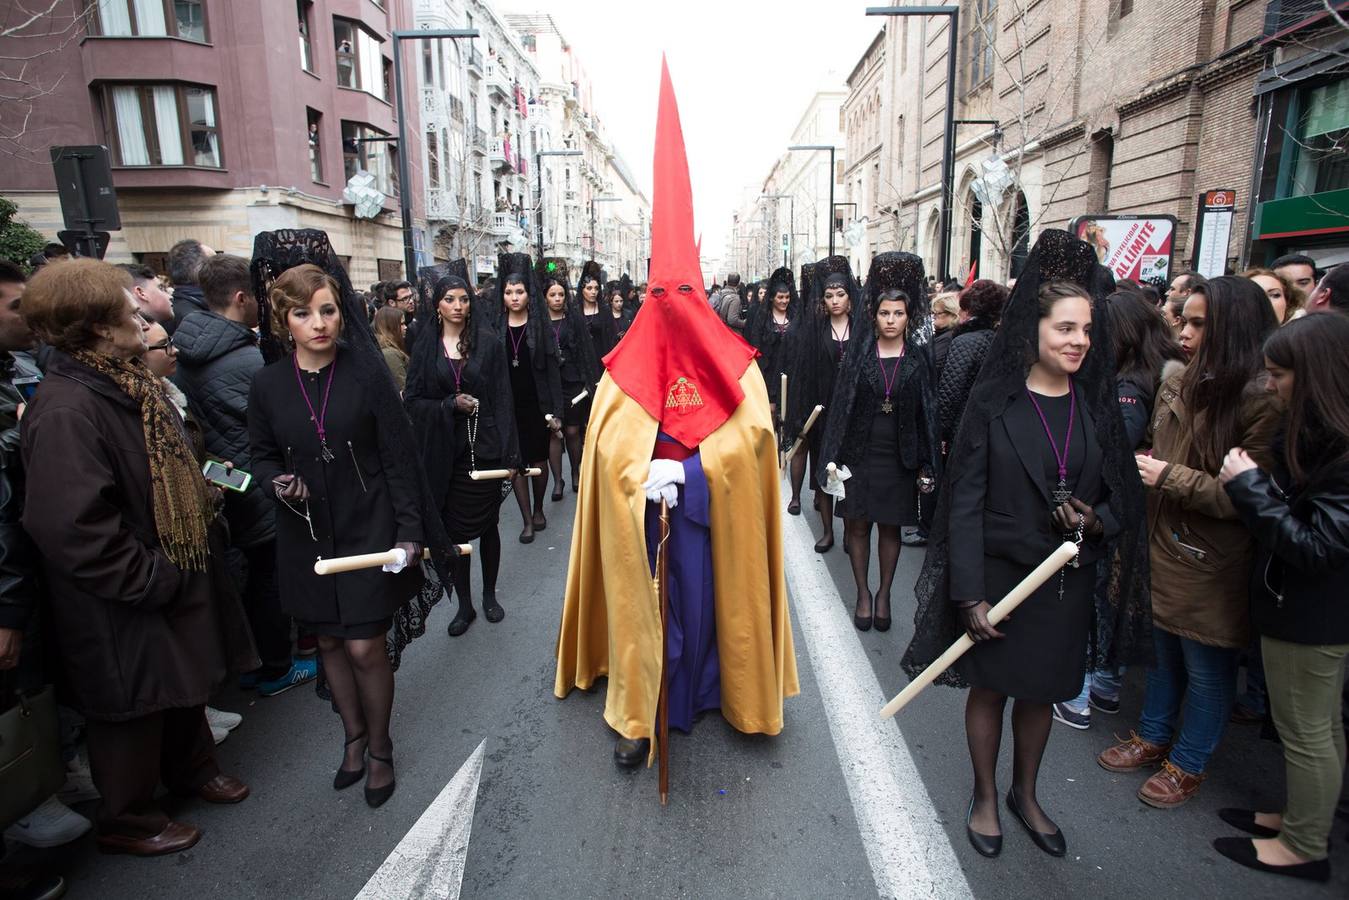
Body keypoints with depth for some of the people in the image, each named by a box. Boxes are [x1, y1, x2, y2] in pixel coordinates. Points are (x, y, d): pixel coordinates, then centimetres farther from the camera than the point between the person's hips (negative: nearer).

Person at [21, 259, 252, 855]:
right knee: (133, 707, 12)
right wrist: (153, 581, -22)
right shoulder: (65, 410, -26)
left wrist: (201, 486, 4)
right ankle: (127, 820, 35)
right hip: (124, 608, -9)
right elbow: (72, 529, -30)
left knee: (186, 685, 25)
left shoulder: (128, 383, 6)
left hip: (172, 577, 9)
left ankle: (191, 768, 49)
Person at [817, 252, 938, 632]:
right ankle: (863, 593, 22)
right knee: (857, 525, 6)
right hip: (858, 454, 0)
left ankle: (884, 593, 25)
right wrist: (832, 458, -5)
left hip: (899, 458, 0)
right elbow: (840, 404, 0)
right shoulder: (858, 354, 0)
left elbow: (927, 413, 2)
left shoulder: (920, 358, 1)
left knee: (890, 527, 10)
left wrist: (925, 466, -2)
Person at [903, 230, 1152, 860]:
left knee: (1043, 692, 19)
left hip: (1066, 580, 4)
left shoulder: (1097, 405, 1)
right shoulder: (993, 401, -11)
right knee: (990, 688, 13)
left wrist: (1098, 521, -15)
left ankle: (1025, 794, 42)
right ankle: (985, 796, 36)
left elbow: (1120, 492, 9)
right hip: (999, 572, -4)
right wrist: (970, 593, -17)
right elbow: (964, 502, -13)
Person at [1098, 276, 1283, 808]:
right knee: (1162, 653, 22)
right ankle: (1153, 738, 40)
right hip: (1162, 545, 7)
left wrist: (1171, 477, -19)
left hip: (1212, 565, -7)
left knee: (1207, 669, 12)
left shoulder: (1262, 401, -19)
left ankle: (1188, 764, 31)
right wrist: (1143, 470, 3)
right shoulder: (1176, 386, 4)